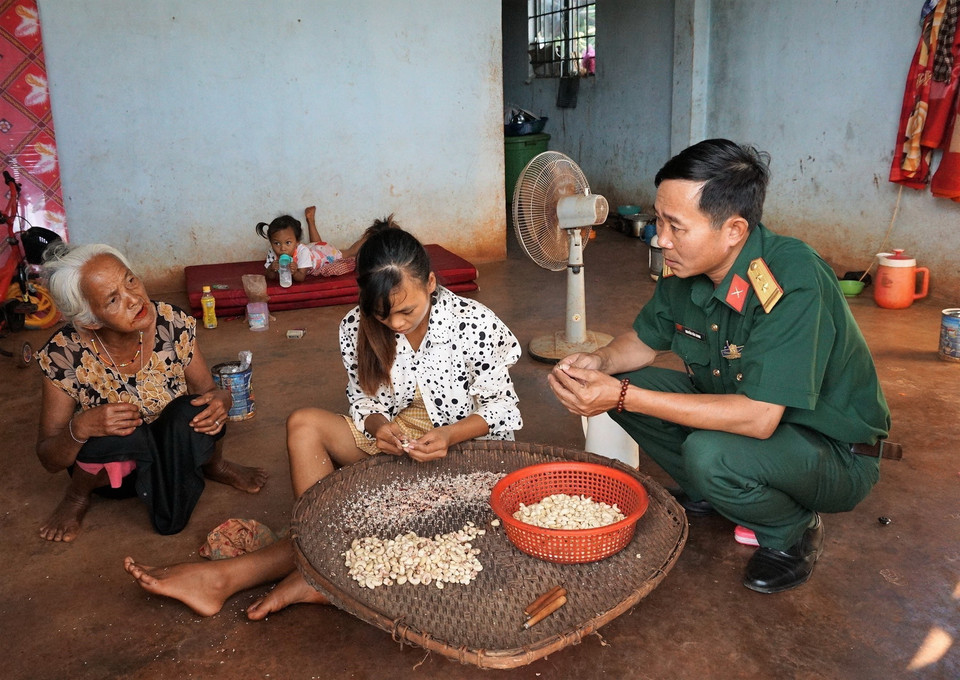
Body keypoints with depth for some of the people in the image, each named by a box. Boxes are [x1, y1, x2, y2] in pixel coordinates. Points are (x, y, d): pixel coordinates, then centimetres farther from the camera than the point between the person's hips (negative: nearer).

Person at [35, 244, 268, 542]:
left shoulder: (173, 324, -20)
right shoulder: (63, 356, -24)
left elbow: (208, 390, -6)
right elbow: (49, 460, -16)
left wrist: (220, 399, -30)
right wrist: (80, 428, -38)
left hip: (172, 450, 1)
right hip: (109, 464, -1)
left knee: (191, 412, -31)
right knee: (116, 436, -34)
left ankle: (215, 466, 4)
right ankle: (78, 495, 1)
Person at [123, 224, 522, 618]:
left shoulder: (476, 325, -20)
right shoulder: (356, 328, -9)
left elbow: (503, 408, -12)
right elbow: (363, 400, 1)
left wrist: (449, 435, -30)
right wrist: (378, 425, -23)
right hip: (393, 438, 5)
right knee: (303, 424, -20)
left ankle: (231, 576, -16)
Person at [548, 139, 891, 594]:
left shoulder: (793, 283, -33)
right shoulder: (685, 268, -11)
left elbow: (757, 418, -36)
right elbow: (644, 340, 6)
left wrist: (624, 396, -36)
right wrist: (600, 362, -18)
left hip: (836, 451, -6)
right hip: (740, 413, 7)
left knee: (710, 453, -35)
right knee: (624, 383, -8)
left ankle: (794, 532, -1)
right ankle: (705, 495, 14)